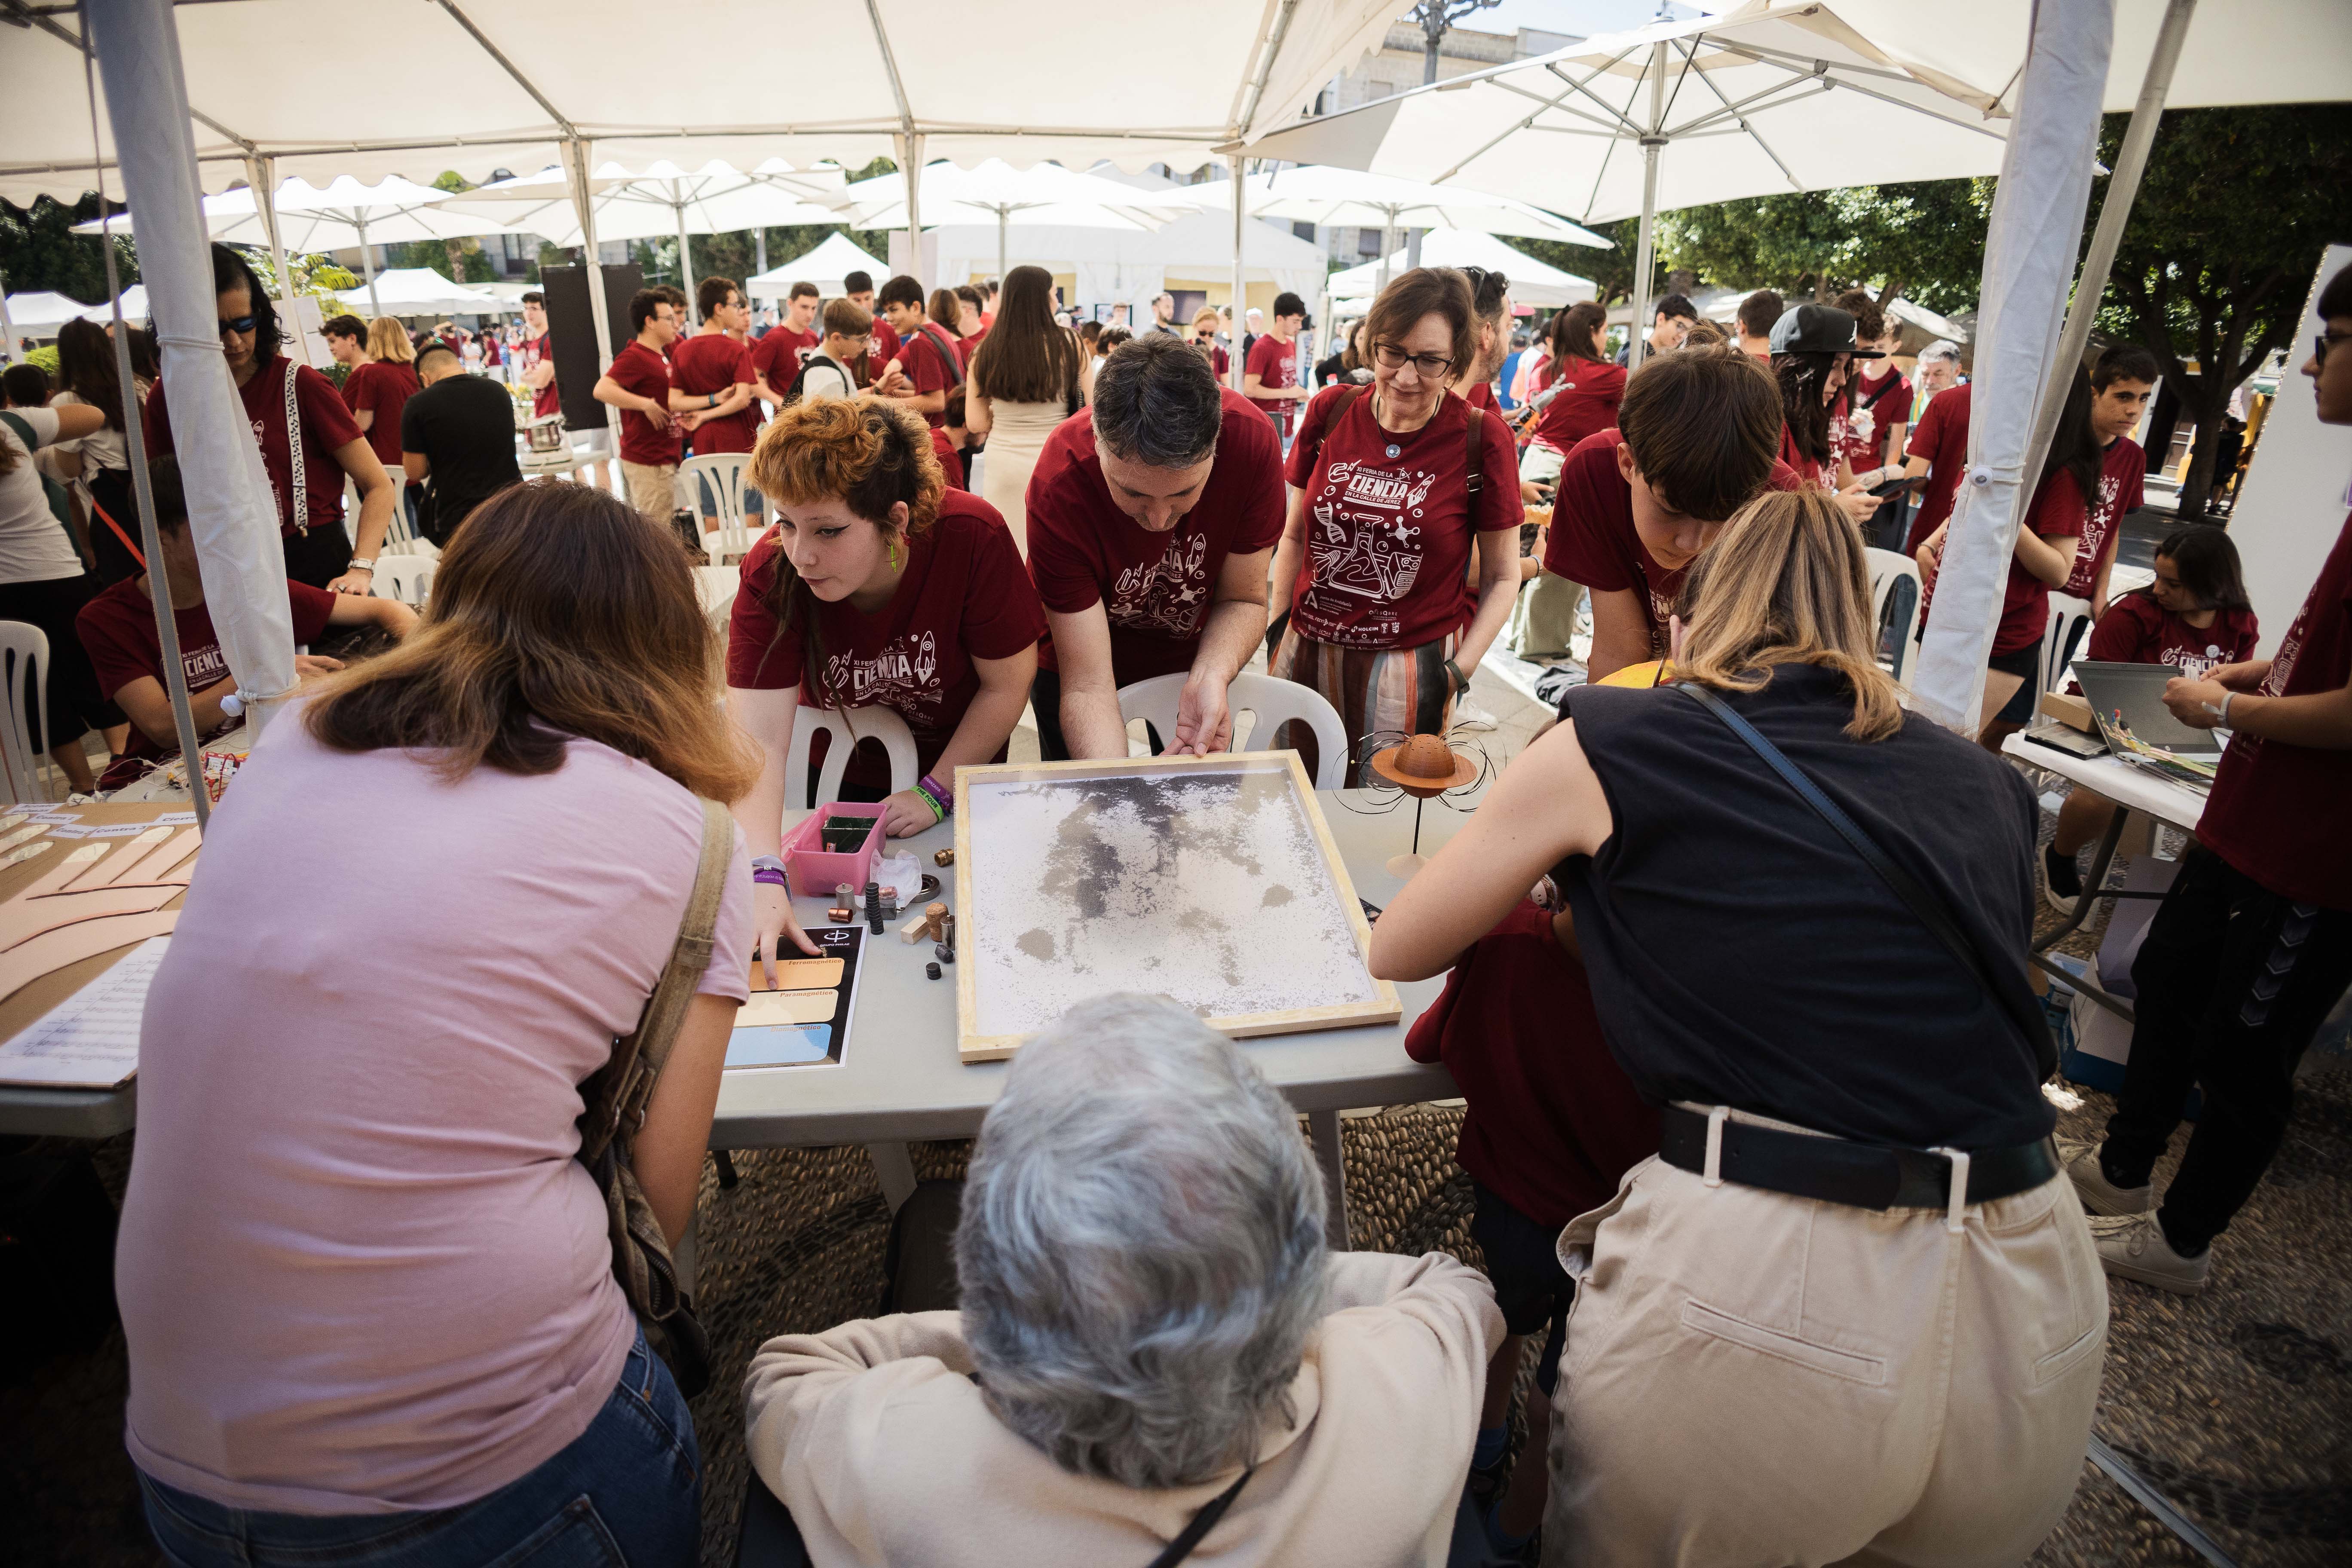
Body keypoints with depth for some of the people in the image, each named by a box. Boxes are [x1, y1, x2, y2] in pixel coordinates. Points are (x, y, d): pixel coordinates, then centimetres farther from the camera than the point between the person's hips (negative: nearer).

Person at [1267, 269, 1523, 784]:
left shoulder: (1482, 438, -7)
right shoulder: (1331, 411, 2)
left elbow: (1502, 577, -1)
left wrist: (1458, 673, -10)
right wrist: (1276, 629, 5)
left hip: (1412, 666, -3)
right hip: (1305, 656, 3)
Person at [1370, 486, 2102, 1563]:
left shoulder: (1607, 747, -1)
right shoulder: (1988, 786, 10)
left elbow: (1395, 951, 10)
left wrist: (1542, 880, 28)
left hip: (1755, 1284, -4)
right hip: (2031, 1319, 5)